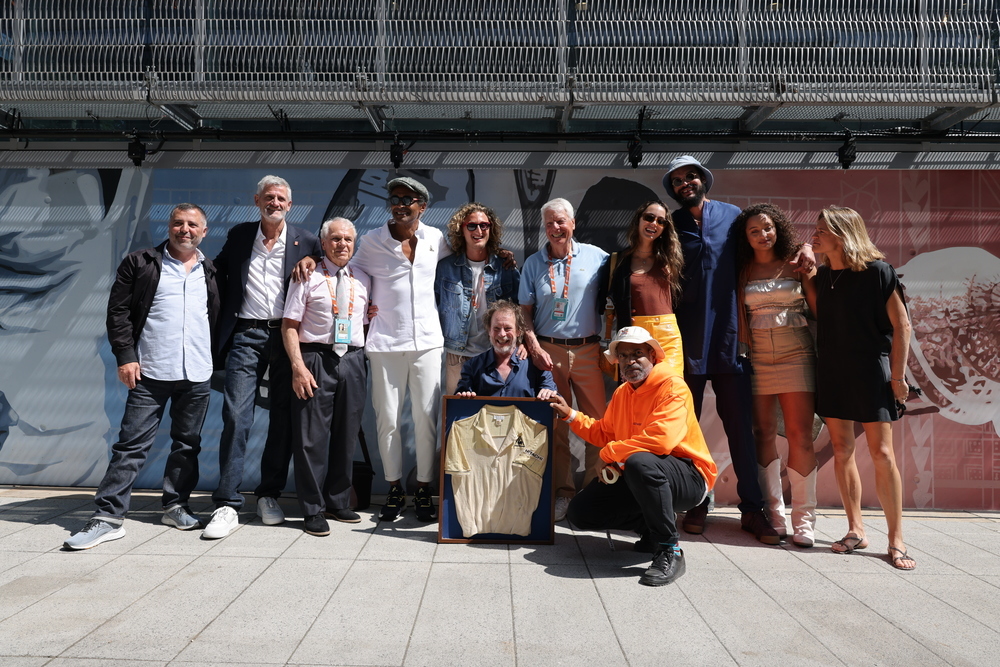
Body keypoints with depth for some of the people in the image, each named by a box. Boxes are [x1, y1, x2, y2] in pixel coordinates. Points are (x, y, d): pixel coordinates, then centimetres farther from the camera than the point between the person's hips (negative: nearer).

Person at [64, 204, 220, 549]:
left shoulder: (211, 272, 12)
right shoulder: (140, 263, 4)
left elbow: (221, 317, 15)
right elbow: (118, 311, 1)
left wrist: (216, 359, 6)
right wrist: (125, 356, -7)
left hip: (198, 375, 3)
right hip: (151, 372, -3)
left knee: (188, 443, 10)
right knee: (131, 444, -2)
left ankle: (176, 505, 24)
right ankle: (108, 517, 3)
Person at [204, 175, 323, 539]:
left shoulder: (306, 242, 5)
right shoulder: (238, 235, 10)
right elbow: (218, 274, 20)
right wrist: (220, 323, 11)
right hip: (246, 335, 0)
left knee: (283, 419, 5)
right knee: (235, 417, -7)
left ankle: (269, 495, 20)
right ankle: (227, 505, -1)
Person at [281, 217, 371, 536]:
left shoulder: (363, 280, 13)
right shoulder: (307, 277, 1)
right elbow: (289, 325, -3)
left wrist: (364, 354, 6)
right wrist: (298, 366, -13)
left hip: (353, 360, 4)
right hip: (315, 358, -4)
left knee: (347, 434, 10)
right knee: (311, 436, -1)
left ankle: (338, 501, 24)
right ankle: (313, 510, 10)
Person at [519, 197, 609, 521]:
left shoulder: (596, 257, 5)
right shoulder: (533, 263, 8)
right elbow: (525, 311, 7)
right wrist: (535, 348, -4)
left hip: (587, 349, 0)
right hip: (548, 351, 1)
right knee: (555, 423, 3)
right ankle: (562, 491, 13)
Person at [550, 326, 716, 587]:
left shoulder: (672, 386, -17)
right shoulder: (622, 393, 10)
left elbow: (661, 439, -32)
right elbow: (605, 433, 21)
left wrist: (611, 454, -20)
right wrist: (571, 415, 11)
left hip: (689, 478, -8)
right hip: (637, 478, 8)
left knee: (639, 462, -41)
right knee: (581, 512, -3)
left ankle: (670, 550, -24)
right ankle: (652, 528, 13)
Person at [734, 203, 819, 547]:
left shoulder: (796, 265, 6)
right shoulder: (742, 271, 9)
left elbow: (819, 308, 5)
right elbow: (737, 316, 5)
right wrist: (740, 351, -5)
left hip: (796, 355, -2)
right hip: (757, 358, 2)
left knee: (799, 435, -6)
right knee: (764, 434, 3)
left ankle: (803, 517, 2)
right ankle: (773, 513, 13)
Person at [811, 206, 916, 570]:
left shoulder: (878, 272, -8)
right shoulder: (822, 275, 7)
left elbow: (901, 325, -7)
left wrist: (898, 376, -9)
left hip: (871, 371, -5)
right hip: (831, 372, 5)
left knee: (881, 453, -5)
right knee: (842, 450, 6)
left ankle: (896, 540, 6)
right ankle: (856, 530, 17)